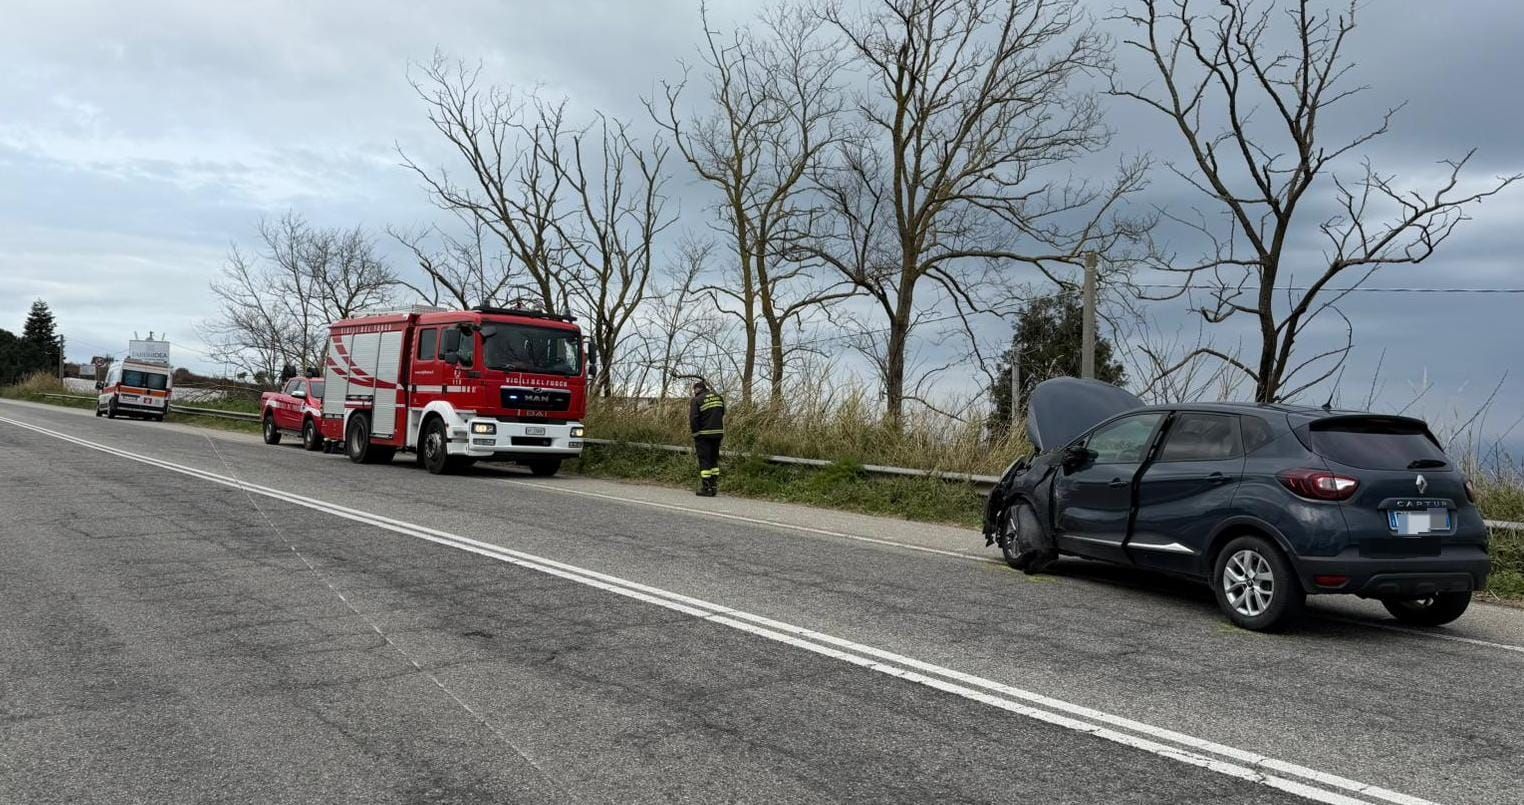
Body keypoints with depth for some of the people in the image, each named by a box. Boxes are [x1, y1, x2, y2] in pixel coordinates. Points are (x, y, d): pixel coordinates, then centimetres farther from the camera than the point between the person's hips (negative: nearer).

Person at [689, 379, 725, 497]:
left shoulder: (696, 400, -10)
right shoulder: (719, 397, 10)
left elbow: (693, 419, -15)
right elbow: (722, 414, 14)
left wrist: (695, 433, -5)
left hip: (703, 434, -6)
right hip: (718, 433, 6)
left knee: (704, 460, 0)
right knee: (714, 459, 15)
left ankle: (706, 489, -2)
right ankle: (714, 487, 17)